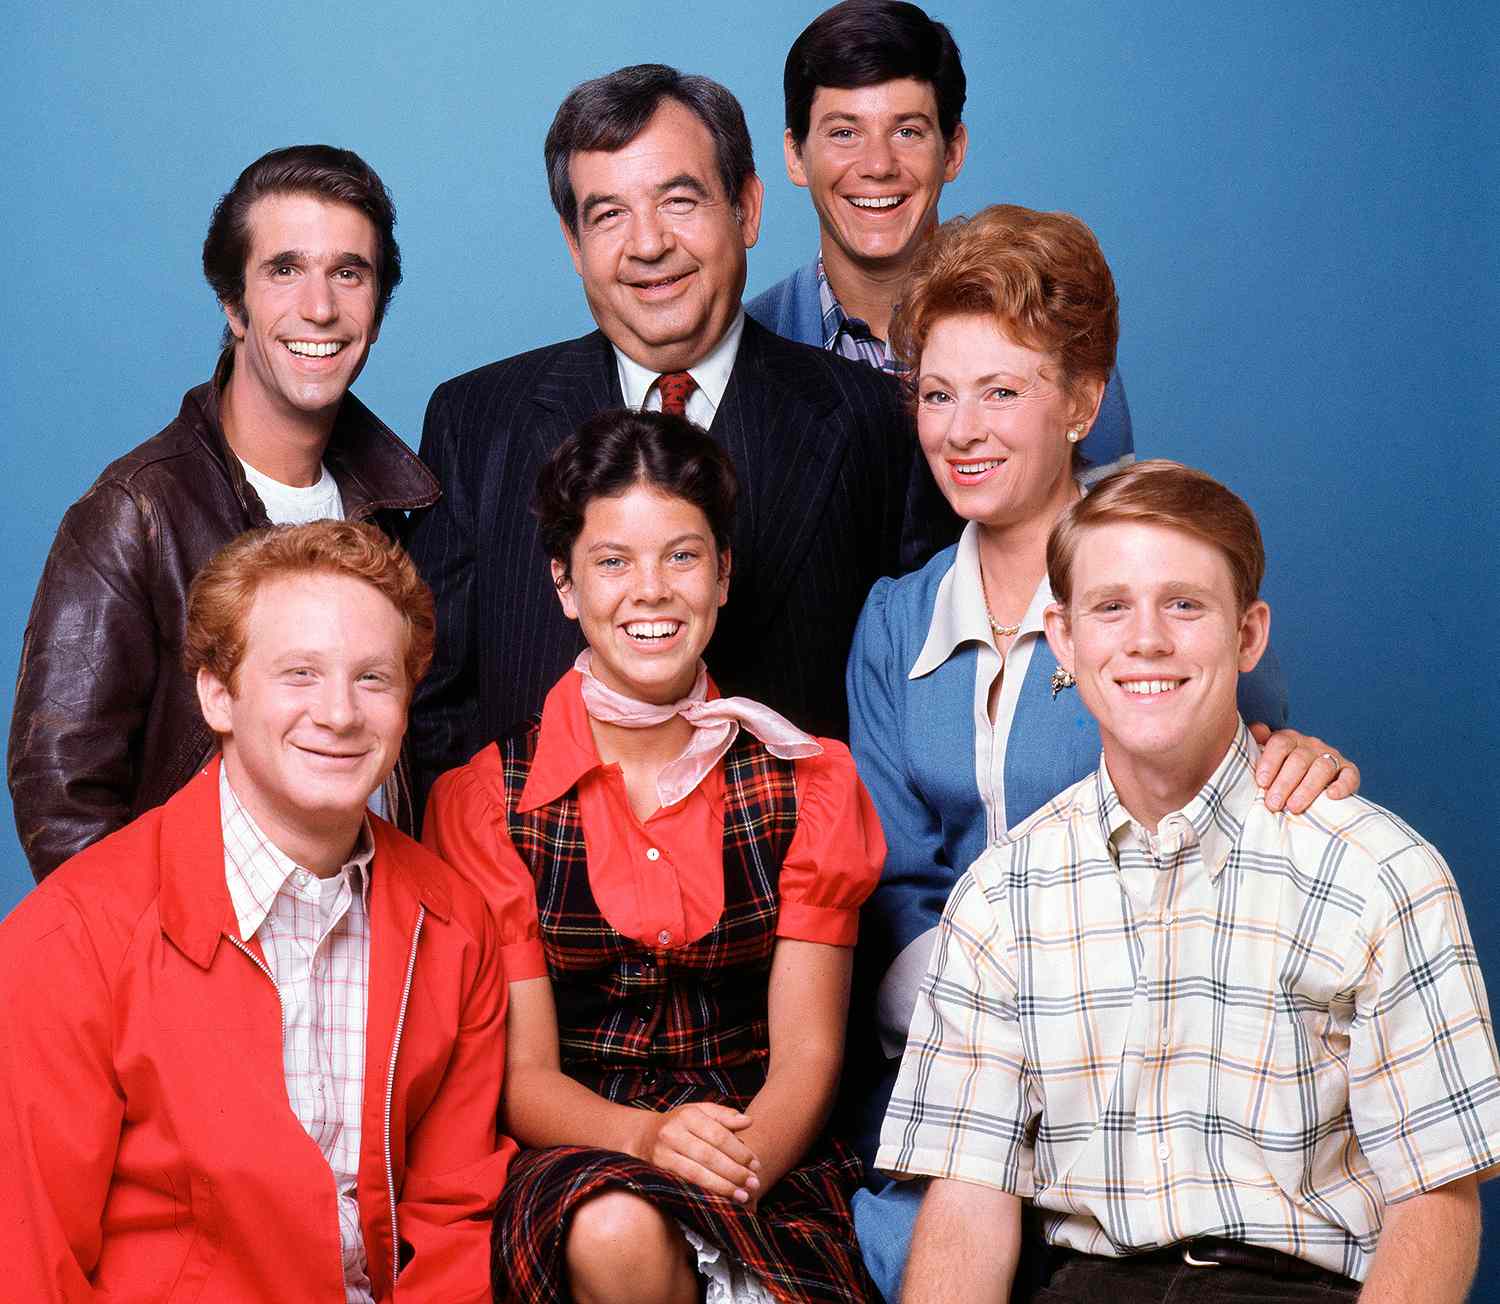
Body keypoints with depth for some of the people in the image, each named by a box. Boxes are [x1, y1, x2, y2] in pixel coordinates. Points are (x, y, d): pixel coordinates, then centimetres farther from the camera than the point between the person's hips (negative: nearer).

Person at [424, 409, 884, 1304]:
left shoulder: (809, 785, 6)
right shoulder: (485, 801, 2)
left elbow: (807, 1052, 0)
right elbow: (520, 1072, -2)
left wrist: (737, 1165, -22)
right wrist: (644, 1136, -24)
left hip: (766, 1165, 0)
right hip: (569, 1161, 0)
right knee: (617, 1232, -33)